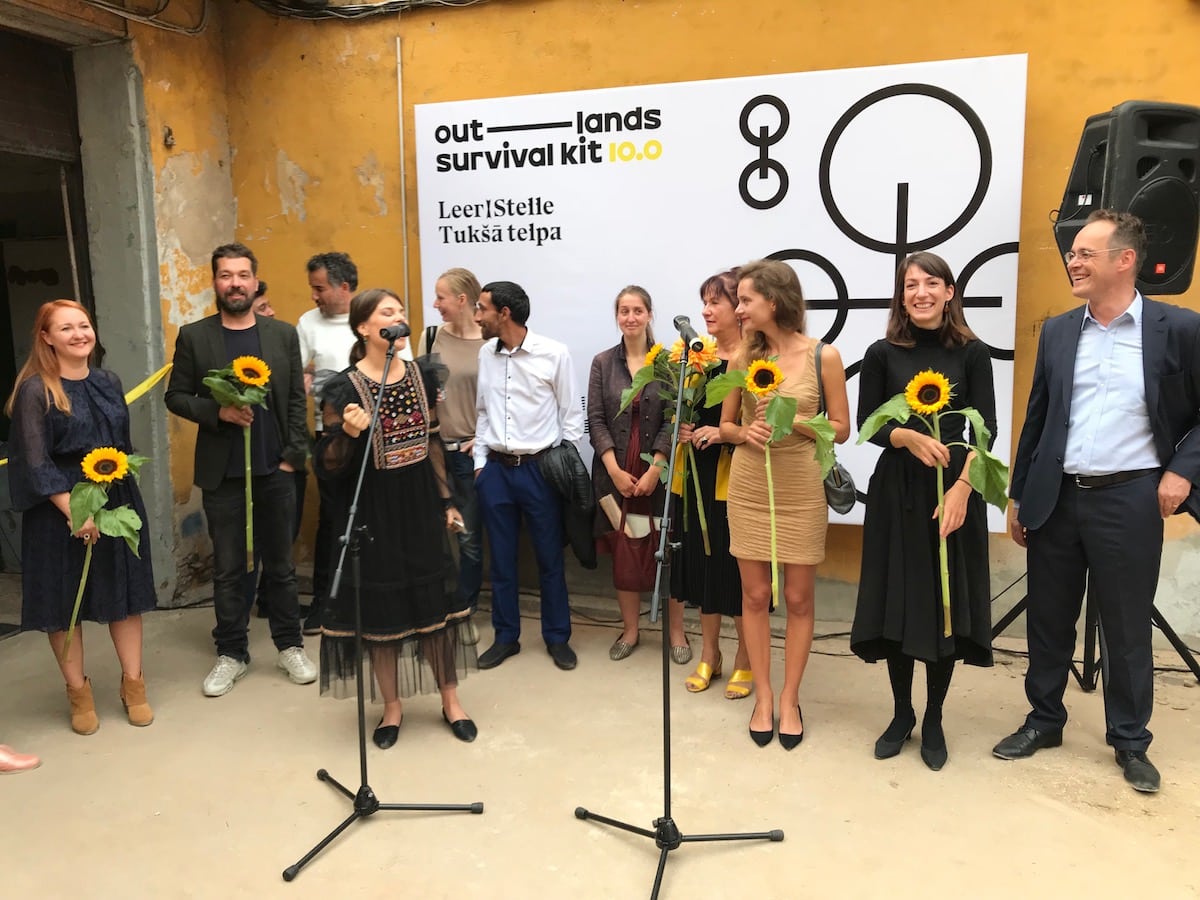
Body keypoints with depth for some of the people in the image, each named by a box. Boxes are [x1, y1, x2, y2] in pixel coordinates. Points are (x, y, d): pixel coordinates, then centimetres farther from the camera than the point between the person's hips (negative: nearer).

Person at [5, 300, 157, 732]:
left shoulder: (108, 382, 7)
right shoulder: (35, 390, -10)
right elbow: (35, 461, -14)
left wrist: (120, 495, 10)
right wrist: (75, 511, -20)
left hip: (118, 502, 5)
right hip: (61, 510, -5)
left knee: (125, 591, 8)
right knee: (64, 599, 6)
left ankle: (132, 685, 20)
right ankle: (78, 691, 21)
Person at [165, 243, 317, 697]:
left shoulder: (283, 333, 3)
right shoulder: (193, 336, 1)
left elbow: (296, 400, 3)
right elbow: (176, 397, 2)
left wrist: (292, 456, -3)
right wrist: (218, 411, -16)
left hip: (275, 470, 1)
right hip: (221, 473, 0)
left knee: (280, 564, 10)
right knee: (227, 569, 9)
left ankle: (290, 646, 24)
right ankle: (231, 653, 22)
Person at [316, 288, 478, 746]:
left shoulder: (422, 375, 3)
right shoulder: (344, 388, -12)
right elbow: (328, 466, -11)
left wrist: (446, 501, 11)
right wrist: (348, 434, -31)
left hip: (421, 505, 4)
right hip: (373, 511, -4)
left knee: (436, 601, 10)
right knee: (381, 608, 8)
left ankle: (450, 701, 27)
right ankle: (392, 707, 27)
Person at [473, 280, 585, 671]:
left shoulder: (554, 354, -7)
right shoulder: (486, 354, 6)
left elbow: (571, 415, -2)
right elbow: (482, 413, 13)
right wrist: (480, 462, 9)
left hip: (539, 468, -4)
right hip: (495, 469, 4)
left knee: (550, 558, 7)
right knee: (501, 558, 11)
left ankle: (557, 638, 22)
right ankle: (506, 637, 26)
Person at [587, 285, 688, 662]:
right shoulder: (603, 362, 6)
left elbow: (673, 419, -4)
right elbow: (596, 420, 1)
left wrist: (654, 469, -12)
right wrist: (615, 469, -9)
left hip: (658, 471, -2)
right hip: (615, 472, 2)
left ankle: (676, 632, 14)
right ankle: (629, 630, 21)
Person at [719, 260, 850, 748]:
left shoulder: (823, 356, -6)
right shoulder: (743, 356, 1)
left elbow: (841, 428, -2)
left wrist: (793, 420, -17)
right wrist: (746, 432, -13)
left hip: (800, 489, -2)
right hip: (748, 487, 2)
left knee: (798, 598, 6)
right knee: (755, 595, 8)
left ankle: (789, 699, 22)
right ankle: (763, 697, 22)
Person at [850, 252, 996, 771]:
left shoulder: (972, 353, 1)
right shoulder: (882, 354, 1)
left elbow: (986, 429, -3)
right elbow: (868, 424, 2)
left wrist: (962, 488, -16)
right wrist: (909, 438, -18)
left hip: (955, 491, 0)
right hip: (896, 491, 1)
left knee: (946, 606, 6)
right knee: (895, 604, 6)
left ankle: (933, 721, 23)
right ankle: (901, 715, 25)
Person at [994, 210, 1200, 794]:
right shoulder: (1057, 331, 7)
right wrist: (1018, 497, 10)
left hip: (1129, 500, -3)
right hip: (1056, 498, 3)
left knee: (1127, 628, 8)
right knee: (1049, 621, 12)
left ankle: (1130, 741, 26)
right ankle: (1044, 720, 30)